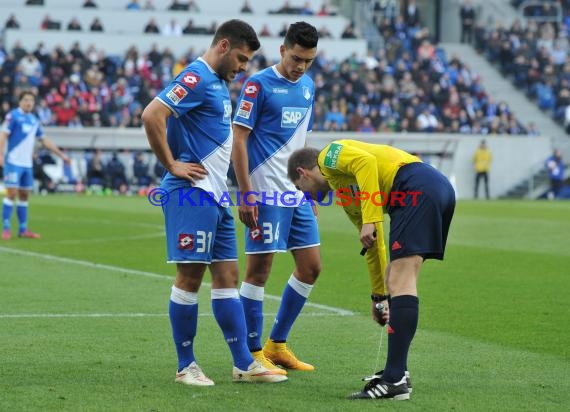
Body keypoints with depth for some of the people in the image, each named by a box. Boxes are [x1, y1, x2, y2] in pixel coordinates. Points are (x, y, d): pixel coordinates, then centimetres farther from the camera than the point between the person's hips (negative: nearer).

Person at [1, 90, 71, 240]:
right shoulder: (13, 116, -5)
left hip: (27, 164, 6)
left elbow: (44, 140, 22)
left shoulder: (34, 120, 14)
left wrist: (61, 155, 22)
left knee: (24, 196, 8)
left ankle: (23, 229, 14)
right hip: (13, 162, -6)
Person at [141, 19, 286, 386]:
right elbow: (152, 115, -24)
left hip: (216, 196, 10)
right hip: (193, 194, -10)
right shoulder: (196, 78, -12)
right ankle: (186, 366, 4)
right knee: (190, 277, -3)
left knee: (227, 276, 9)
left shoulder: (219, 84, 18)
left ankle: (244, 364, 11)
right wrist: (172, 165, -17)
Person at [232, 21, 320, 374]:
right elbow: (239, 139, -11)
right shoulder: (259, 85, -9)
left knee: (311, 267, 8)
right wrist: (246, 195, -16)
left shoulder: (308, 86, 13)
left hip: (297, 192, 8)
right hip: (266, 193, -8)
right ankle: (253, 353, 5)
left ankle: (277, 344, 20)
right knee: (260, 269, -3)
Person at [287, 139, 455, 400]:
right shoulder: (345, 195, 32)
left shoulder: (330, 155, 10)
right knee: (394, 277, 16)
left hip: (418, 184, -10)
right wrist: (380, 297, 44)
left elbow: (366, 162, -12)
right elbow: (373, 247, 38)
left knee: (401, 280, -14)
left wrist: (370, 221, -15)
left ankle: (395, 380, -19)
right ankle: (396, 371, 17)